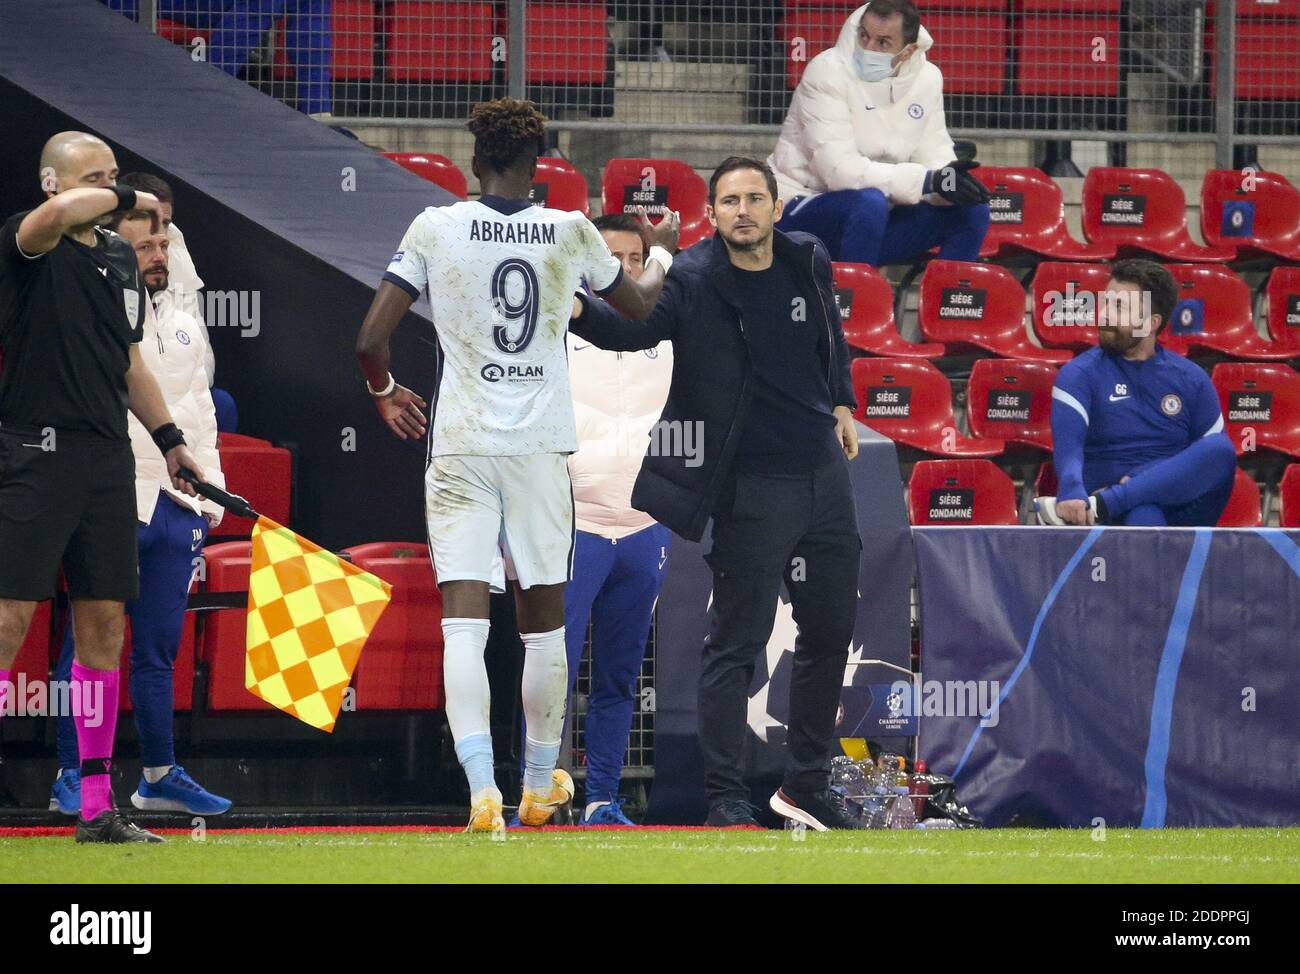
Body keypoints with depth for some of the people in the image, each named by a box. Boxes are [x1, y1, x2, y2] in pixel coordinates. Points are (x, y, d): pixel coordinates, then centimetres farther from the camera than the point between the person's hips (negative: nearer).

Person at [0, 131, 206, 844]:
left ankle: (97, 808, 10)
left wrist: (169, 439, 24)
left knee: (104, 625, 7)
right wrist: (128, 200, -15)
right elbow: (60, 212, -31)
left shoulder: (120, 257, 17)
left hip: (107, 459, 7)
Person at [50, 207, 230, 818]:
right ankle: (72, 775, -1)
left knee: (159, 648, 9)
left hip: (176, 507, 6)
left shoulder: (185, 328, 18)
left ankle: (160, 774, 14)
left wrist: (210, 491, 16)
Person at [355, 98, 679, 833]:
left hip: (461, 446, -1)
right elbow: (642, 306, 19)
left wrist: (386, 390, 16)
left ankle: (482, 784, -25)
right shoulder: (572, 233, 1)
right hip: (543, 445, 1)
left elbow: (371, 340, -6)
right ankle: (541, 786, 27)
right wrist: (663, 253, 40)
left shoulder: (436, 229, -3)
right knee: (545, 618, 15)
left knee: (464, 621, -8)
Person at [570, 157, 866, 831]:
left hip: (823, 470, 6)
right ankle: (726, 799, 1)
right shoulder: (693, 281, -13)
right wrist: (579, 311, -44)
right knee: (737, 642, -6)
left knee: (830, 634, 14)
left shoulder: (809, 263, 3)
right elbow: (634, 328, -26)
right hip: (752, 489, -6)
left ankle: (807, 787, 28)